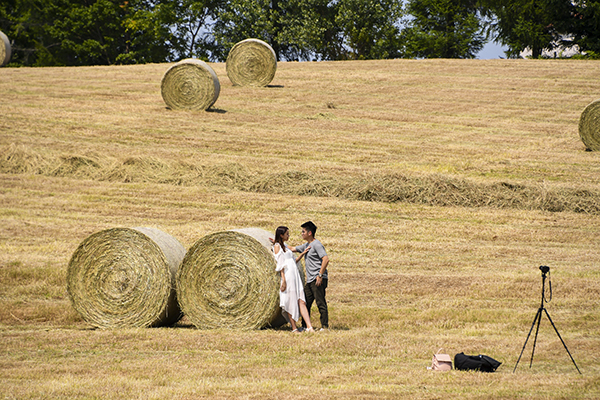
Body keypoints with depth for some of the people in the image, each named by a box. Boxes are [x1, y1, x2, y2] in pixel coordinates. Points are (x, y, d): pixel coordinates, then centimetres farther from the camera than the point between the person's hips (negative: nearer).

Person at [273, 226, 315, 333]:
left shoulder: (285, 246, 22)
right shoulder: (277, 246, -3)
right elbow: (280, 264, -10)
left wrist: (302, 253, 11)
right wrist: (283, 280, -16)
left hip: (295, 276, 8)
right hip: (287, 276, -8)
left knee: (301, 301, -3)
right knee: (290, 302, -3)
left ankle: (309, 326, -12)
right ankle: (294, 328, 2)